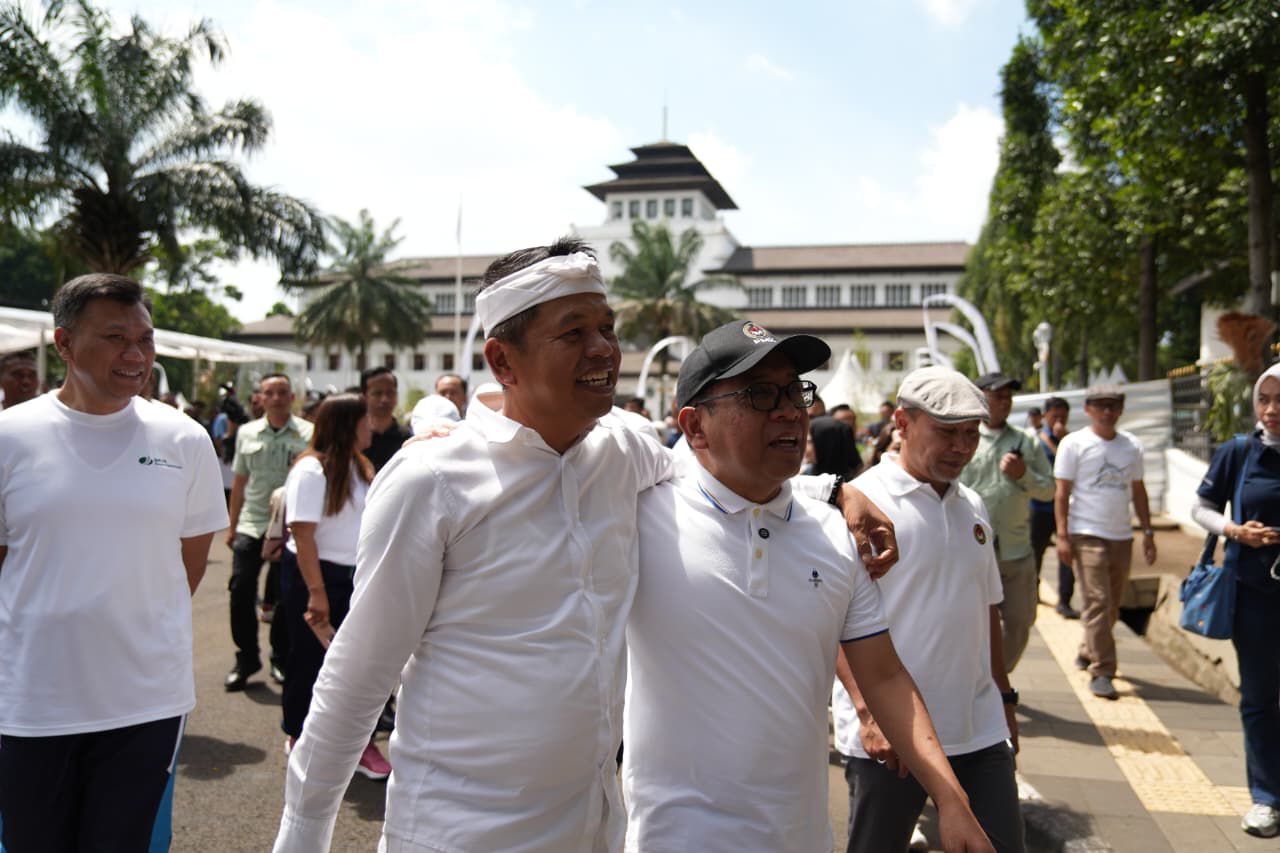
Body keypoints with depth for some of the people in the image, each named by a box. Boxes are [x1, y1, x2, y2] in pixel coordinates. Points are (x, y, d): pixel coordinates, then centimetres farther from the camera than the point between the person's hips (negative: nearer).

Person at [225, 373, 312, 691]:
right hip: (251, 525, 3)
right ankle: (246, 659, 15)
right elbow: (239, 482, 14)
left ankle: (282, 660, 22)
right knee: (241, 590, -2)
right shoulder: (247, 433, 9)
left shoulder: (308, 434, -3)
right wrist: (232, 526, 13)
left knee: (284, 596, 6)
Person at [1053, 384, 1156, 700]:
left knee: (1112, 606, 12)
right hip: (1087, 535, -5)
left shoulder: (1131, 445, 10)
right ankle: (1101, 672, -5)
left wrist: (1148, 532, 12)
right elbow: (1061, 492, -5)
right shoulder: (1074, 444, -4)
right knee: (1097, 603, -10)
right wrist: (1062, 535, -12)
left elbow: (1138, 491, 17)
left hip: (1121, 535, 5)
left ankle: (1088, 653, 32)